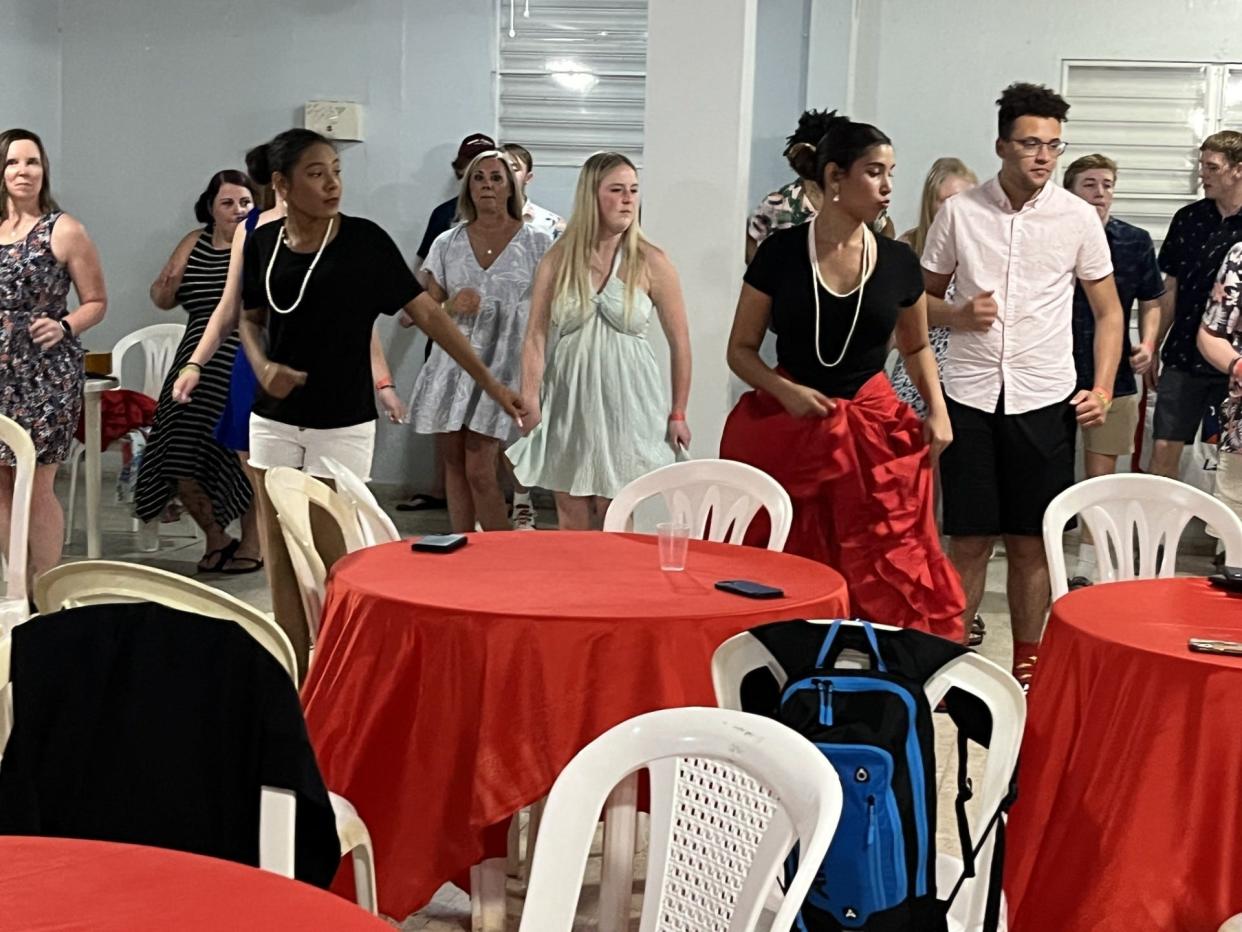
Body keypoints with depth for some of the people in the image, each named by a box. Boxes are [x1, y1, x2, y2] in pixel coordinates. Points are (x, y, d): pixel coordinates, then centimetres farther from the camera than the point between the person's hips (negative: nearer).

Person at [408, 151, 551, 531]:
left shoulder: (537, 243, 2)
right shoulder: (448, 243, 9)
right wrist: (453, 307, -10)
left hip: (503, 364, -4)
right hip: (453, 361, 4)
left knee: (479, 471, -11)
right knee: (455, 467, 7)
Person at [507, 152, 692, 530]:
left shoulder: (651, 262, -2)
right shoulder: (558, 258, 2)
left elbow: (679, 343, 2)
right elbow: (535, 335, 0)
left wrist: (678, 413, 2)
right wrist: (529, 400, -10)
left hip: (626, 402, -2)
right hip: (570, 401, 2)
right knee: (572, 524, 6)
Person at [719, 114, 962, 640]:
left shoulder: (897, 262, 4)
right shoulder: (780, 253, -3)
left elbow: (916, 346, 19)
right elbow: (740, 350, 4)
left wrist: (938, 412, 4)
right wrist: (785, 391, -14)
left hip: (873, 432, 2)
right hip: (786, 433, -2)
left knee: (891, 584, -6)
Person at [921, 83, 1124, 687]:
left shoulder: (1077, 217, 1)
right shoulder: (959, 212, 1)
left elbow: (1108, 311, 8)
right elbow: (923, 298, 11)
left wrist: (1102, 389, -3)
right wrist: (958, 316, -11)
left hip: (1045, 400, 0)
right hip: (970, 395, 0)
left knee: (1031, 543, 6)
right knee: (968, 541, 3)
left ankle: (1026, 666, 19)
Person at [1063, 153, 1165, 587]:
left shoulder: (1135, 242, 1)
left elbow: (1151, 303, 11)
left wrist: (1147, 343, -5)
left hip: (1113, 378, 2)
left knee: (1101, 476, 7)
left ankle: (1085, 571, 18)